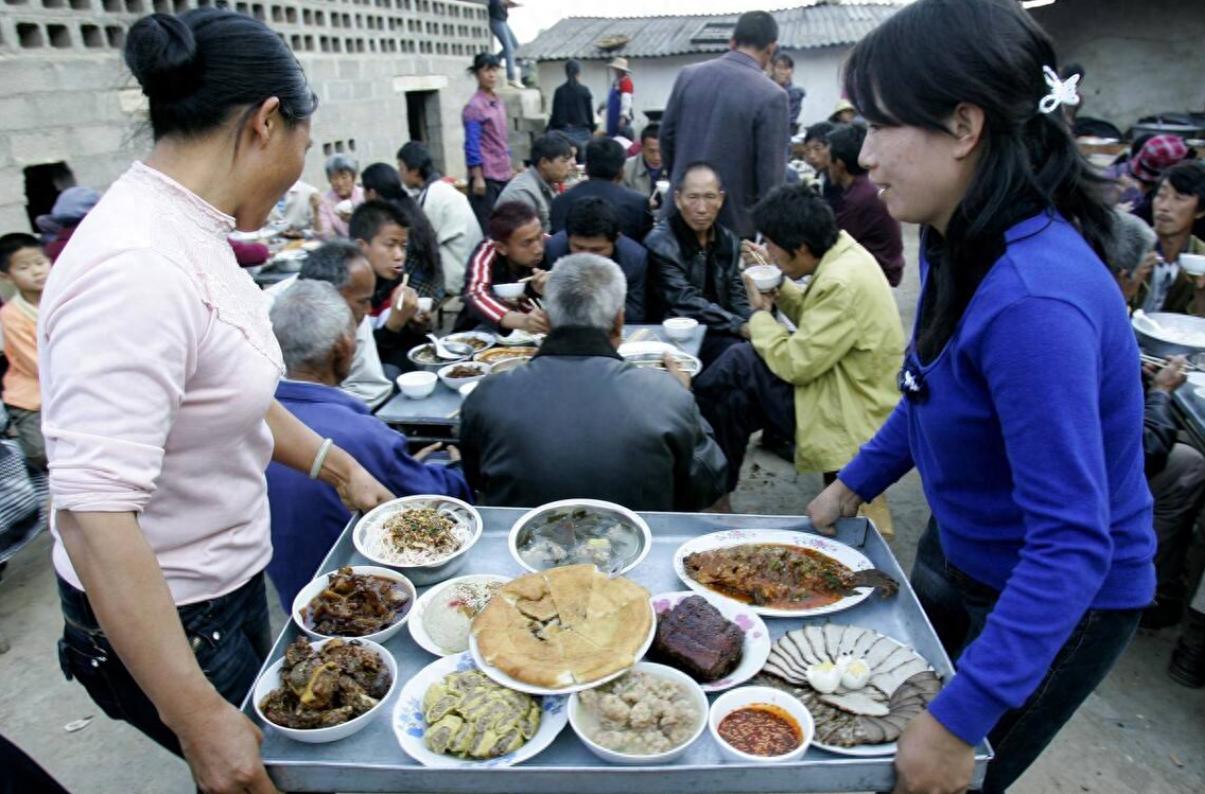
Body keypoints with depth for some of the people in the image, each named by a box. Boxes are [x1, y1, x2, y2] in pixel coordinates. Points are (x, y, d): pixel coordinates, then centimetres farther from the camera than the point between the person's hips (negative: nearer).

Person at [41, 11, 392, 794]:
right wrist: (198, 719, -29)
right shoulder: (138, 267, -30)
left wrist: (339, 467, 16)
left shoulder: (192, 234, -1)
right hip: (163, 619, -8)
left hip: (229, 583, 8)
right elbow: (93, 515, -33)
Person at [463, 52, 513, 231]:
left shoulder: (500, 103, 13)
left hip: (504, 174, 8)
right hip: (486, 176, -7)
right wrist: (477, 177, -17)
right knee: (485, 227, -6)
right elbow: (472, 145, -13)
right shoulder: (474, 106, -10)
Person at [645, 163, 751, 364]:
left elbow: (735, 295, 10)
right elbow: (686, 303, -19)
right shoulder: (660, 243, -12)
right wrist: (740, 326, -27)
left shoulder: (728, 240, 8)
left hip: (720, 330, 6)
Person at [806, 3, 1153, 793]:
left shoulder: (1034, 298, -35)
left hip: (1059, 600, -8)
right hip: (961, 554, 8)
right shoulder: (958, 246, -7)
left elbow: (1072, 543, -32)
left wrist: (959, 722, -30)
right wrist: (855, 483, 11)